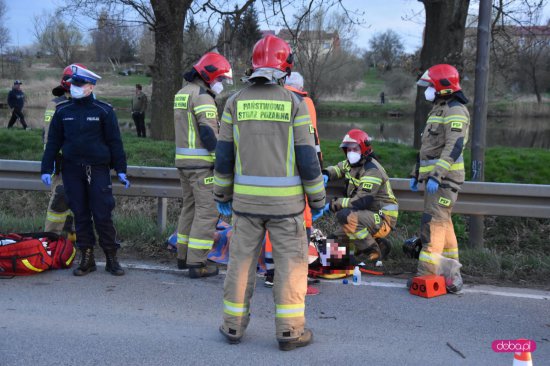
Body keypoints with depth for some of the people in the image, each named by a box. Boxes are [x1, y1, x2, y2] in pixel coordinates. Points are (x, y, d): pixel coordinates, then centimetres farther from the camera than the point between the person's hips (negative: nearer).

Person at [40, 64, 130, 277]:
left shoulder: (103, 111, 0)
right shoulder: (62, 111, 7)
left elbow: (114, 142, 1)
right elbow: (53, 142, 10)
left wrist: (121, 170, -2)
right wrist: (46, 169, 5)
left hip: (98, 170, -3)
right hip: (72, 171, 3)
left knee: (103, 216, -3)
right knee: (80, 216, 6)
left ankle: (112, 259, 7)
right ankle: (87, 259, 15)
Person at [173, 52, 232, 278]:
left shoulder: (182, 93, 17)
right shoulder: (202, 96, -14)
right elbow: (209, 133, -20)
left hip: (182, 159, 10)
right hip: (201, 163, -10)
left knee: (190, 206, 18)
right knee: (207, 210, -6)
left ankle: (183, 255, 25)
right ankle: (197, 263, -5)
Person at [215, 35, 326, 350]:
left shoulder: (236, 102, 2)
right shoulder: (295, 103, -6)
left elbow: (224, 155, 5)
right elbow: (307, 157, -5)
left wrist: (222, 194, 15)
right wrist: (317, 198, 4)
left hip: (246, 197, 3)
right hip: (285, 200, -3)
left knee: (242, 259, 11)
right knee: (291, 261, 6)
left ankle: (234, 325, 19)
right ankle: (289, 330, 9)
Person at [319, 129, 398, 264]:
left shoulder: (372, 170, -22)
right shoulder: (351, 163, 6)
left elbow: (361, 201, -30)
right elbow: (337, 168, 26)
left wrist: (334, 205, -23)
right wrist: (326, 174, 1)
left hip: (383, 219, -10)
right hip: (368, 215, 10)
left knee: (345, 215, -33)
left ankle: (371, 252, -16)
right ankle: (379, 245, 17)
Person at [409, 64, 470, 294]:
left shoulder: (456, 111, -11)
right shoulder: (437, 110, 22)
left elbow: (453, 147, -22)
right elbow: (427, 147, 27)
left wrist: (437, 175, -29)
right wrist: (415, 173, 25)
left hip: (445, 177, -10)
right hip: (434, 176, 10)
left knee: (434, 223, -13)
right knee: (443, 223, 11)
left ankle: (427, 275, -12)